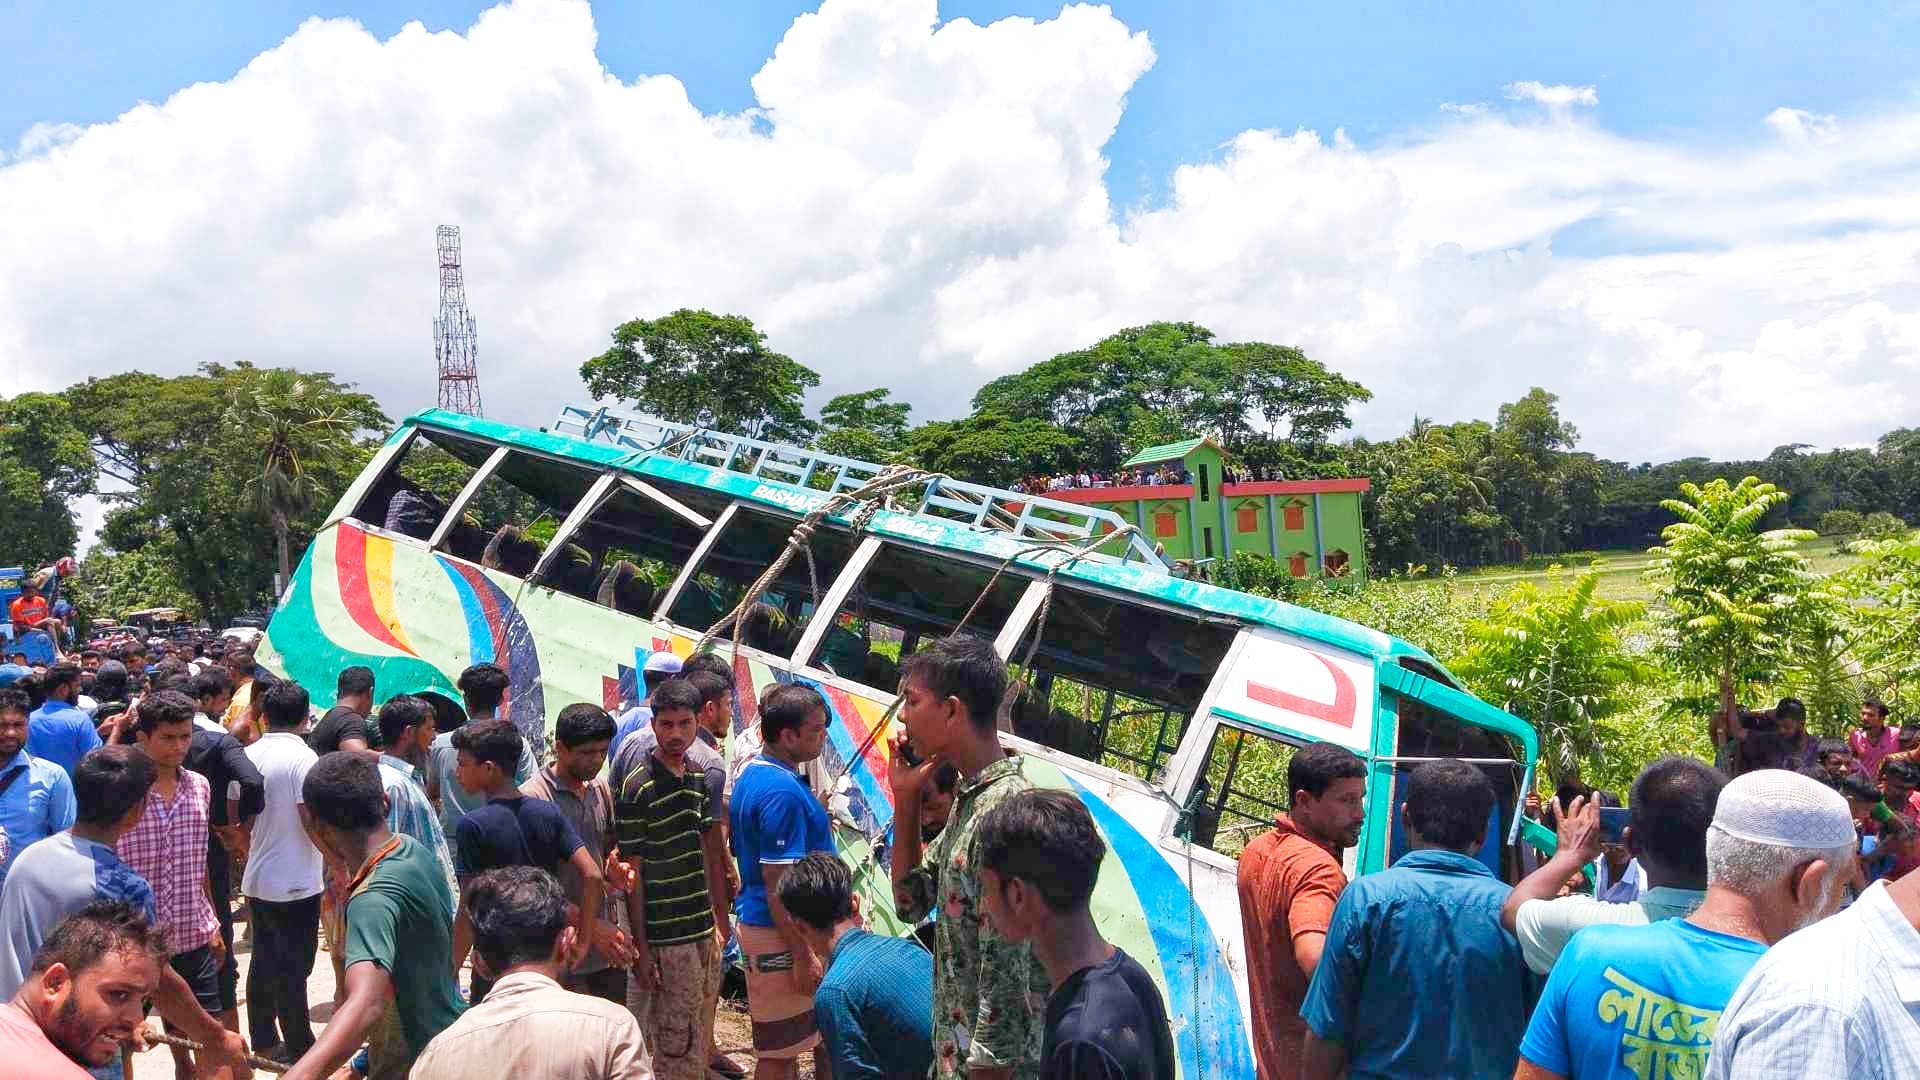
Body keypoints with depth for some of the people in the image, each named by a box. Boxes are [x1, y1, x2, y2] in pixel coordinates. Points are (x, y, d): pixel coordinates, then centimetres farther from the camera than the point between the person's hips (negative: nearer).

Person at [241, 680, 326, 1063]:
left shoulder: (248, 755, 3)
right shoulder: (302, 757, -17)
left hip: (257, 878, 7)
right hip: (296, 882, -7)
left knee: (263, 961, 16)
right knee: (294, 968, 1)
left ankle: (264, 1040, 25)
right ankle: (299, 1050, 7)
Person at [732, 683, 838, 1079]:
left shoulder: (753, 772, 7)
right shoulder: (783, 792, -24)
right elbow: (777, 885, -24)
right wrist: (802, 955, -21)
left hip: (758, 922, 10)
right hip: (782, 933, -10)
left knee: (785, 1044, 20)